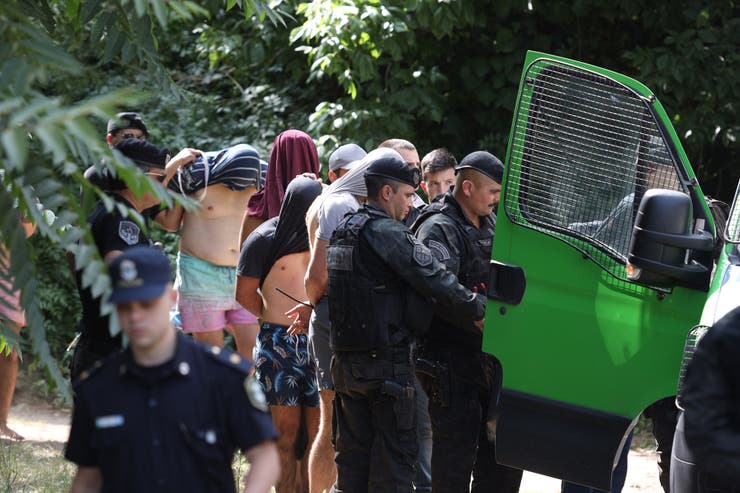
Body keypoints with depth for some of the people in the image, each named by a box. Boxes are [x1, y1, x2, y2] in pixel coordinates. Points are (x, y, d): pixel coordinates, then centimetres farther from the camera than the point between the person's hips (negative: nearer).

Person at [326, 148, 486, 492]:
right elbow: (436, 280, -16)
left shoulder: (342, 234, 14)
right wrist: (478, 312, -9)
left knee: (353, 451, 12)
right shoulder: (387, 233, -14)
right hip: (386, 361, -8)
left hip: (346, 361, 8)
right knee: (395, 452, -3)